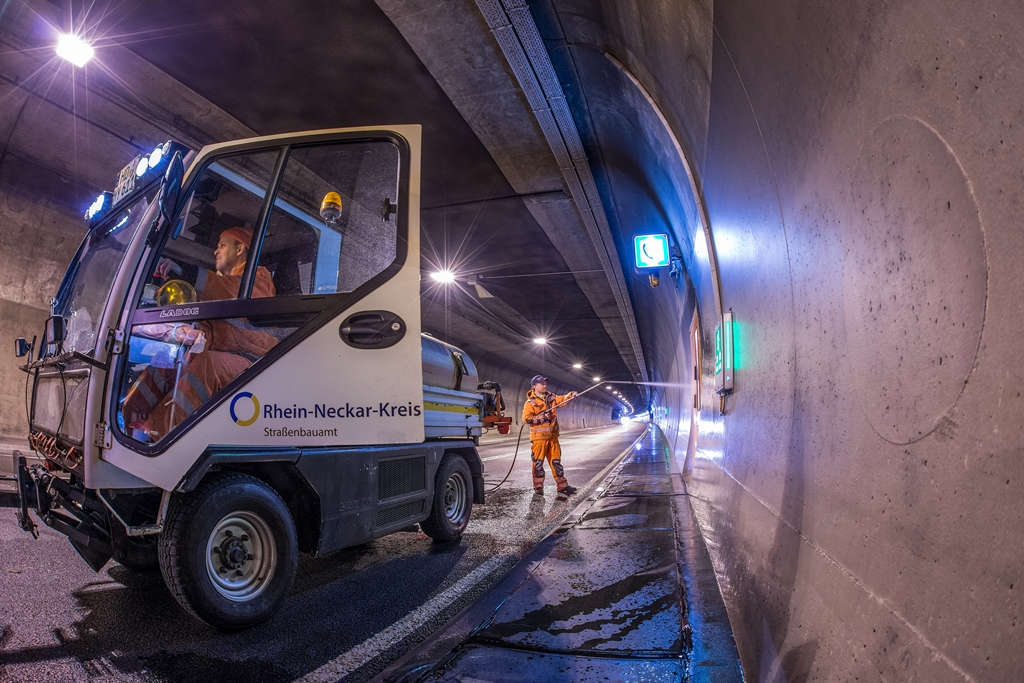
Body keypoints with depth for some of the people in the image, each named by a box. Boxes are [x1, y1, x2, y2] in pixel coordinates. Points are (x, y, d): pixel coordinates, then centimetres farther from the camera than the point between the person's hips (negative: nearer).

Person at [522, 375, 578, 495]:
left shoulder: (551, 397, 13)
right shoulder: (530, 402, -6)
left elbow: (562, 399, 3)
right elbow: (526, 418, -12)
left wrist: (571, 395, -16)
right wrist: (541, 418, -16)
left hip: (552, 436, 5)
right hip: (539, 437, -5)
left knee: (556, 461, 10)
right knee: (538, 462, 1)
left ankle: (562, 486, 16)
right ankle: (538, 487, 11)